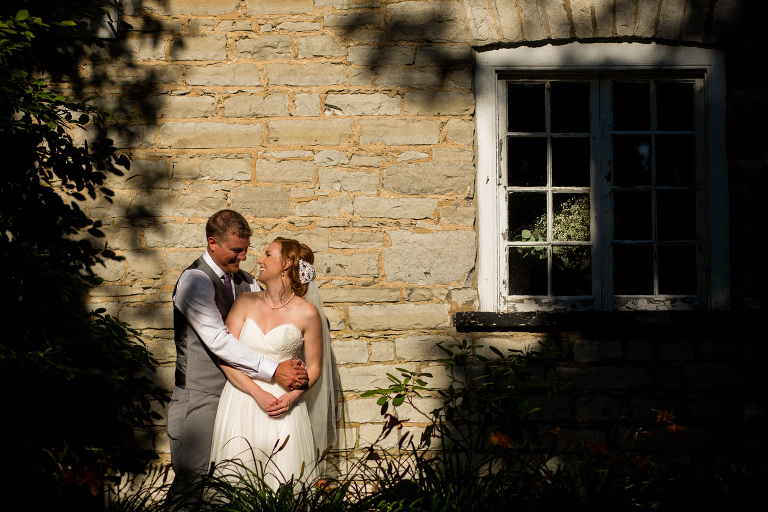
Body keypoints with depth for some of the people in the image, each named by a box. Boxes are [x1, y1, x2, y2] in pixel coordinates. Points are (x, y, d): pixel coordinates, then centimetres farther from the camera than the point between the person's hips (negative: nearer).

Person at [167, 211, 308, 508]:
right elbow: (218, 341, -20)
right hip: (201, 399, -7)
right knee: (191, 481, -7)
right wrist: (273, 370, -23)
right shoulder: (195, 280, -10)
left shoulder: (246, 282, 14)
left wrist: (290, 366, -15)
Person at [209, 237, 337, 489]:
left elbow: (313, 367, 6)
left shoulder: (307, 313, 0)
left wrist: (292, 397, -13)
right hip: (241, 403, 2)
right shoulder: (246, 302, 6)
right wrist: (258, 393, -13)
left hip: (283, 408, -2)